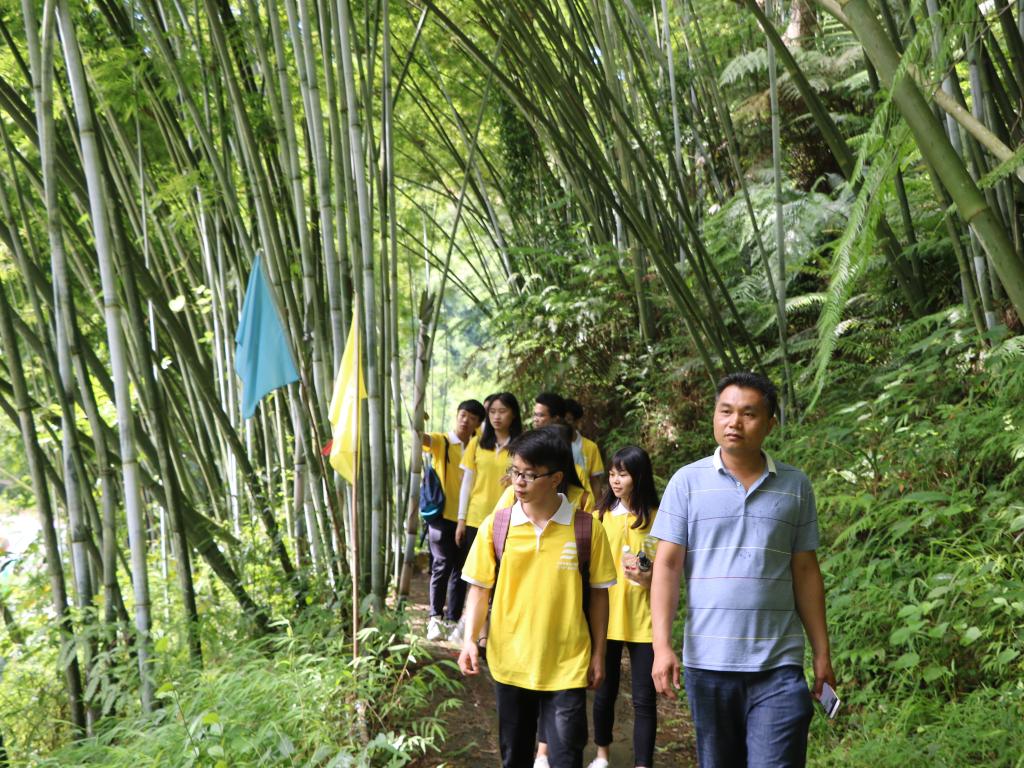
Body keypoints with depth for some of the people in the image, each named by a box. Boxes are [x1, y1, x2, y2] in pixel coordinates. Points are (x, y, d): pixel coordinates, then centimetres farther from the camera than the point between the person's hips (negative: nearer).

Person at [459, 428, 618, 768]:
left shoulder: (587, 529, -6)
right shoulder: (495, 525, -4)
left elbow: (598, 594, 2)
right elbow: (480, 587, 3)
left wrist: (598, 653, 3)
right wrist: (469, 639, -8)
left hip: (567, 667, -2)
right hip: (510, 663, 2)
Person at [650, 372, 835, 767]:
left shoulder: (795, 485, 4)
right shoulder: (688, 481, 0)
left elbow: (806, 573, 8)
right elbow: (667, 566, -3)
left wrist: (822, 652, 6)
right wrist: (662, 645, -12)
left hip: (779, 665, 0)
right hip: (707, 662, 0)